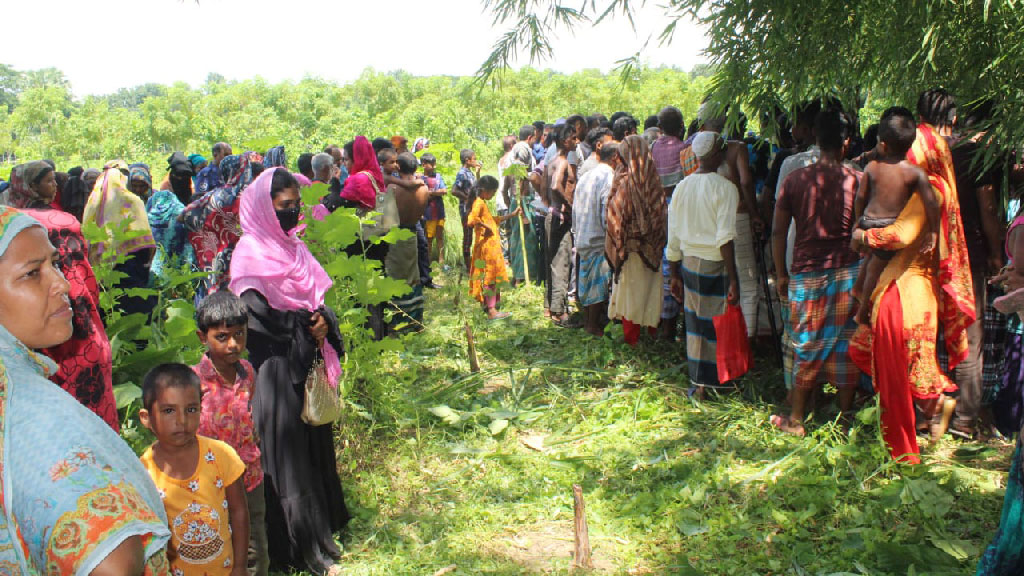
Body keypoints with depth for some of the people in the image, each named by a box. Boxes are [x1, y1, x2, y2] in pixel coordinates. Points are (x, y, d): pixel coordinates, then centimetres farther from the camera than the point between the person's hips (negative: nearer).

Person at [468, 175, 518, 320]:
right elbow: (472, 220, -31)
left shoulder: (483, 203, 18)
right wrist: (486, 227, -20)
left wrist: (512, 215, 31)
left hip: (492, 246, 10)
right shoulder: (479, 203, -14)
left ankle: (490, 308, 21)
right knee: (490, 277, -8)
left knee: (493, 277, 14)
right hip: (485, 246, -10)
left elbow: (492, 220, 31)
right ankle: (491, 310, -6)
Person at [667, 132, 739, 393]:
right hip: (716, 264, -6)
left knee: (696, 323, 15)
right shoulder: (724, 187, -12)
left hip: (689, 263, 6)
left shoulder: (682, 187, 5)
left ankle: (699, 382, 25)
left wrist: (675, 274, 17)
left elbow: (673, 238, 9)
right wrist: (733, 279, -17)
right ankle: (718, 380, 14)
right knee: (720, 323, 6)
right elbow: (725, 238, -19)